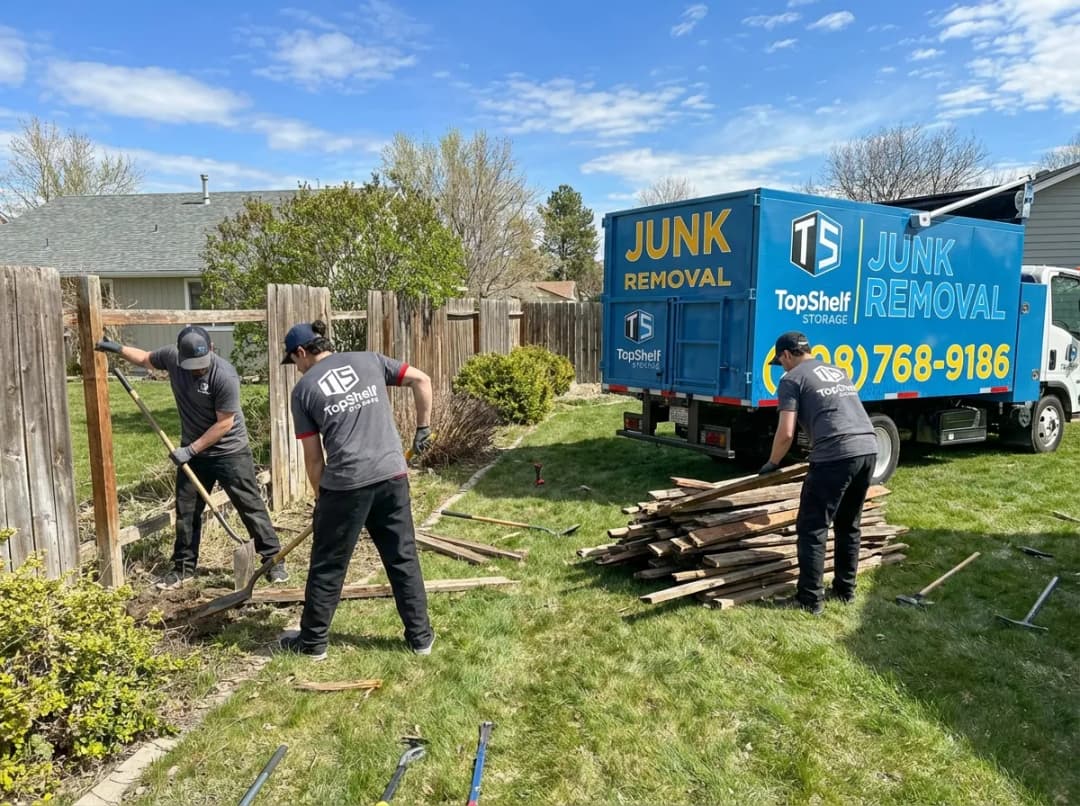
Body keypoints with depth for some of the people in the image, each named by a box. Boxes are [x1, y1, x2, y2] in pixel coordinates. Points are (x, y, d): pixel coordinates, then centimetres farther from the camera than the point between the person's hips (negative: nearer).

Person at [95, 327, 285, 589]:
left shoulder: (225, 376, -26)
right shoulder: (172, 356, -8)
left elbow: (225, 423, -22)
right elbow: (146, 359, 16)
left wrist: (191, 449, -19)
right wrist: (118, 349, 1)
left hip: (230, 452, -6)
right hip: (194, 451, 6)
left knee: (251, 506, -1)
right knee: (186, 511, 12)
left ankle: (273, 560, 8)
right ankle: (184, 567, 26)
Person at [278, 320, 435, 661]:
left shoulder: (304, 389, 4)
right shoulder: (369, 360, 11)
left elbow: (313, 456, 5)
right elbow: (422, 380, 6)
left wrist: (320, 496, 17)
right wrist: (423, 430, 13)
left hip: (345, 485, -3)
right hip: (392, 476, 3)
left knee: (327, 566, 14)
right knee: (404, 559, 14)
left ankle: (313, 641, 28)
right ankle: (421, 635, 23)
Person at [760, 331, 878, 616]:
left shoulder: (792, 379, 3)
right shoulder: (838, 371, 26)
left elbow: (786, 433, -4)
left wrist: (772, 463, 12)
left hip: (836, 455, -8)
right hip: (868, 448, 8)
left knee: (812, 529, 1)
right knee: (849, 525, 21)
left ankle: (810, 599, 4)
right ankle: (846, 589, 30)